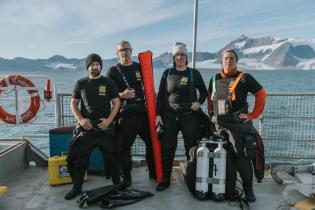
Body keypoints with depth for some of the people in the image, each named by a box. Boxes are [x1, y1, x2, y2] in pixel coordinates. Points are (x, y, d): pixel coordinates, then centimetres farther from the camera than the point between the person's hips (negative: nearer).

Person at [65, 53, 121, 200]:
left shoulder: (108, 83, 5)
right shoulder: (81, 83, 8)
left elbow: (116, 102, 3)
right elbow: (73, 103, 9)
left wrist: (109, 120, -10)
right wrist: (80, 119, -7)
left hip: (105, 127, -1)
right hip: (85, 127, 1)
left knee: (111, 157, 1)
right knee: (78, 157, 0)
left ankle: (117, 185, 18)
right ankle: (76, 187, 18)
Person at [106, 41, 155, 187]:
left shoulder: (140, 67, 13)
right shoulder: (113, 71, 3)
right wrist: (122, 95, -17)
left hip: (142, 110, 4)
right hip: (125, 113, -4)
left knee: (152, 142, 10)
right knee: (124, 146, 0)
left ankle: (154, 173, 27)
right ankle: (126, 177, 16)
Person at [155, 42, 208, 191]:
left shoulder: (194, 73, 5)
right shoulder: (167, 73, 7)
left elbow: (204, 91, 13)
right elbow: (161, 95, 8)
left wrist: (199, 102, -7)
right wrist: (158, 114, 1)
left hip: (190, 115, -1)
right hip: (170, 115, 1)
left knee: (191, 148, 6)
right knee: (167, 148, 2)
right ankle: (165, 179, 15)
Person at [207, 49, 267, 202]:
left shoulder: (244, 78, -5)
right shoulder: (215, 79, 10)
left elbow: (261, 95, -4)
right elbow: (210, 98, 23)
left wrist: (253, 115, -7)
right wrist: (211, 114, 14)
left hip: (239, 125, -4)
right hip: (220, 125, 5)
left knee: (241, 158, -2)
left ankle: (248, 190, 15)